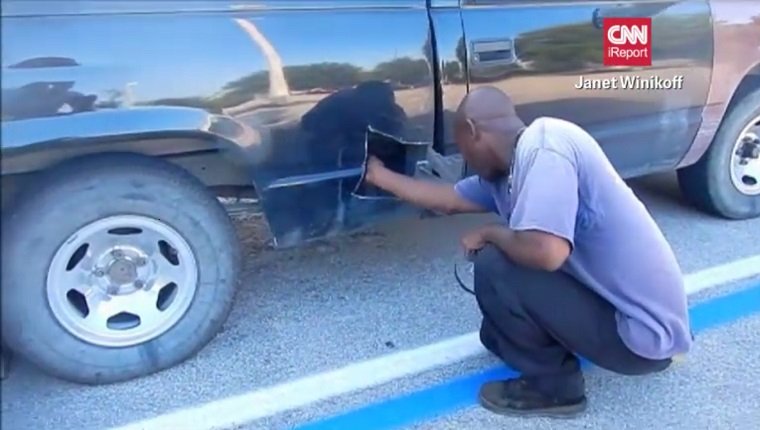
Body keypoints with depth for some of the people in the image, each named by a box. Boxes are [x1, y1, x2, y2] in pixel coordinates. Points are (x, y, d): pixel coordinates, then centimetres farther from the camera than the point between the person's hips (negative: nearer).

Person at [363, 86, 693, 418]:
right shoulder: (507, 171, 6)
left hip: (639, 329, -9)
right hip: (611, 301, 9)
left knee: (494, 266, -17)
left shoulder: (543, 146, -23)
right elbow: (449, 199, 20)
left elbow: (546, 252, -35)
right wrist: (382, 177, 28)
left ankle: (554, 386, 1)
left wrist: (488, 234, -15)